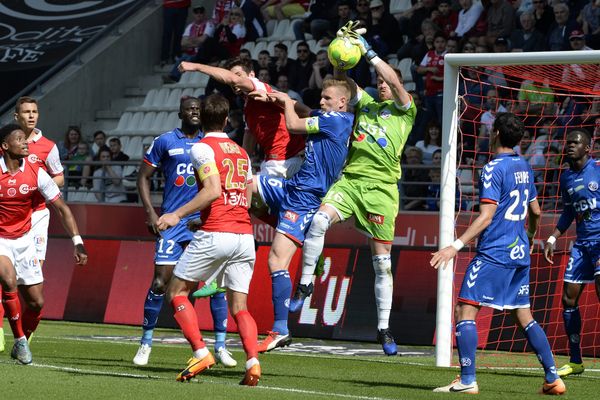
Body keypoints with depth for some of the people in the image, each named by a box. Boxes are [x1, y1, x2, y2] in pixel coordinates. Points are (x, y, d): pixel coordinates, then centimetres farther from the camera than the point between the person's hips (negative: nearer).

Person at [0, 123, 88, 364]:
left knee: (36, 303, 1)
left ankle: (22, 344, 26)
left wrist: (78, 242, -12)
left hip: (24, 239, 3)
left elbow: (61, 209, -4)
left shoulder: (36, 173, -9)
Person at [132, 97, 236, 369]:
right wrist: (150, 212, -3)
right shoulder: (165, 142, 4)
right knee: (160, 282, -6)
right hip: (172, 221, -2)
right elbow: (144, 177, 8)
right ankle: (146, 342, 9)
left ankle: (221, 346, 4)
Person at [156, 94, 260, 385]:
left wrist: (178, 214, -13)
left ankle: (201, 353, -5)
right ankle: (252, 360, -17)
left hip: (214, 235, -6)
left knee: (176, 291, 9)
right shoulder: (241, 153, 18)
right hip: (244, 235, 6)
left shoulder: (202, 148, -3)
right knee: (239, 306, 5)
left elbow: (213, 190, -16)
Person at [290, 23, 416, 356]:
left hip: (381, 188, -3)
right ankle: (305, 283, -12)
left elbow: (395, 82, -9)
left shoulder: (404, 110, 8)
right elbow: (341, 78, 11)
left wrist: (368, 52, -8)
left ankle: (384, 328, 9)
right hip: (350, 179, 3)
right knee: (320, 219, -27)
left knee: (382, 261, 1)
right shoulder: (365, 103, 19)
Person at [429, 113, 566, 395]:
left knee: (465, 310, -6)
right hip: (519, 255, 8)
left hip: (494, 253, -8)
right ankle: (553, 379, 12)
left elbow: (486, 216, -19)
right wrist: (530, 238, 41)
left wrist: (456, 246, -23)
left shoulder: (494, 169, -12)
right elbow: (535, 212, 22)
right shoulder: (524, 167, 13)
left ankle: (467, 380, -13)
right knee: (524, 316, 14)